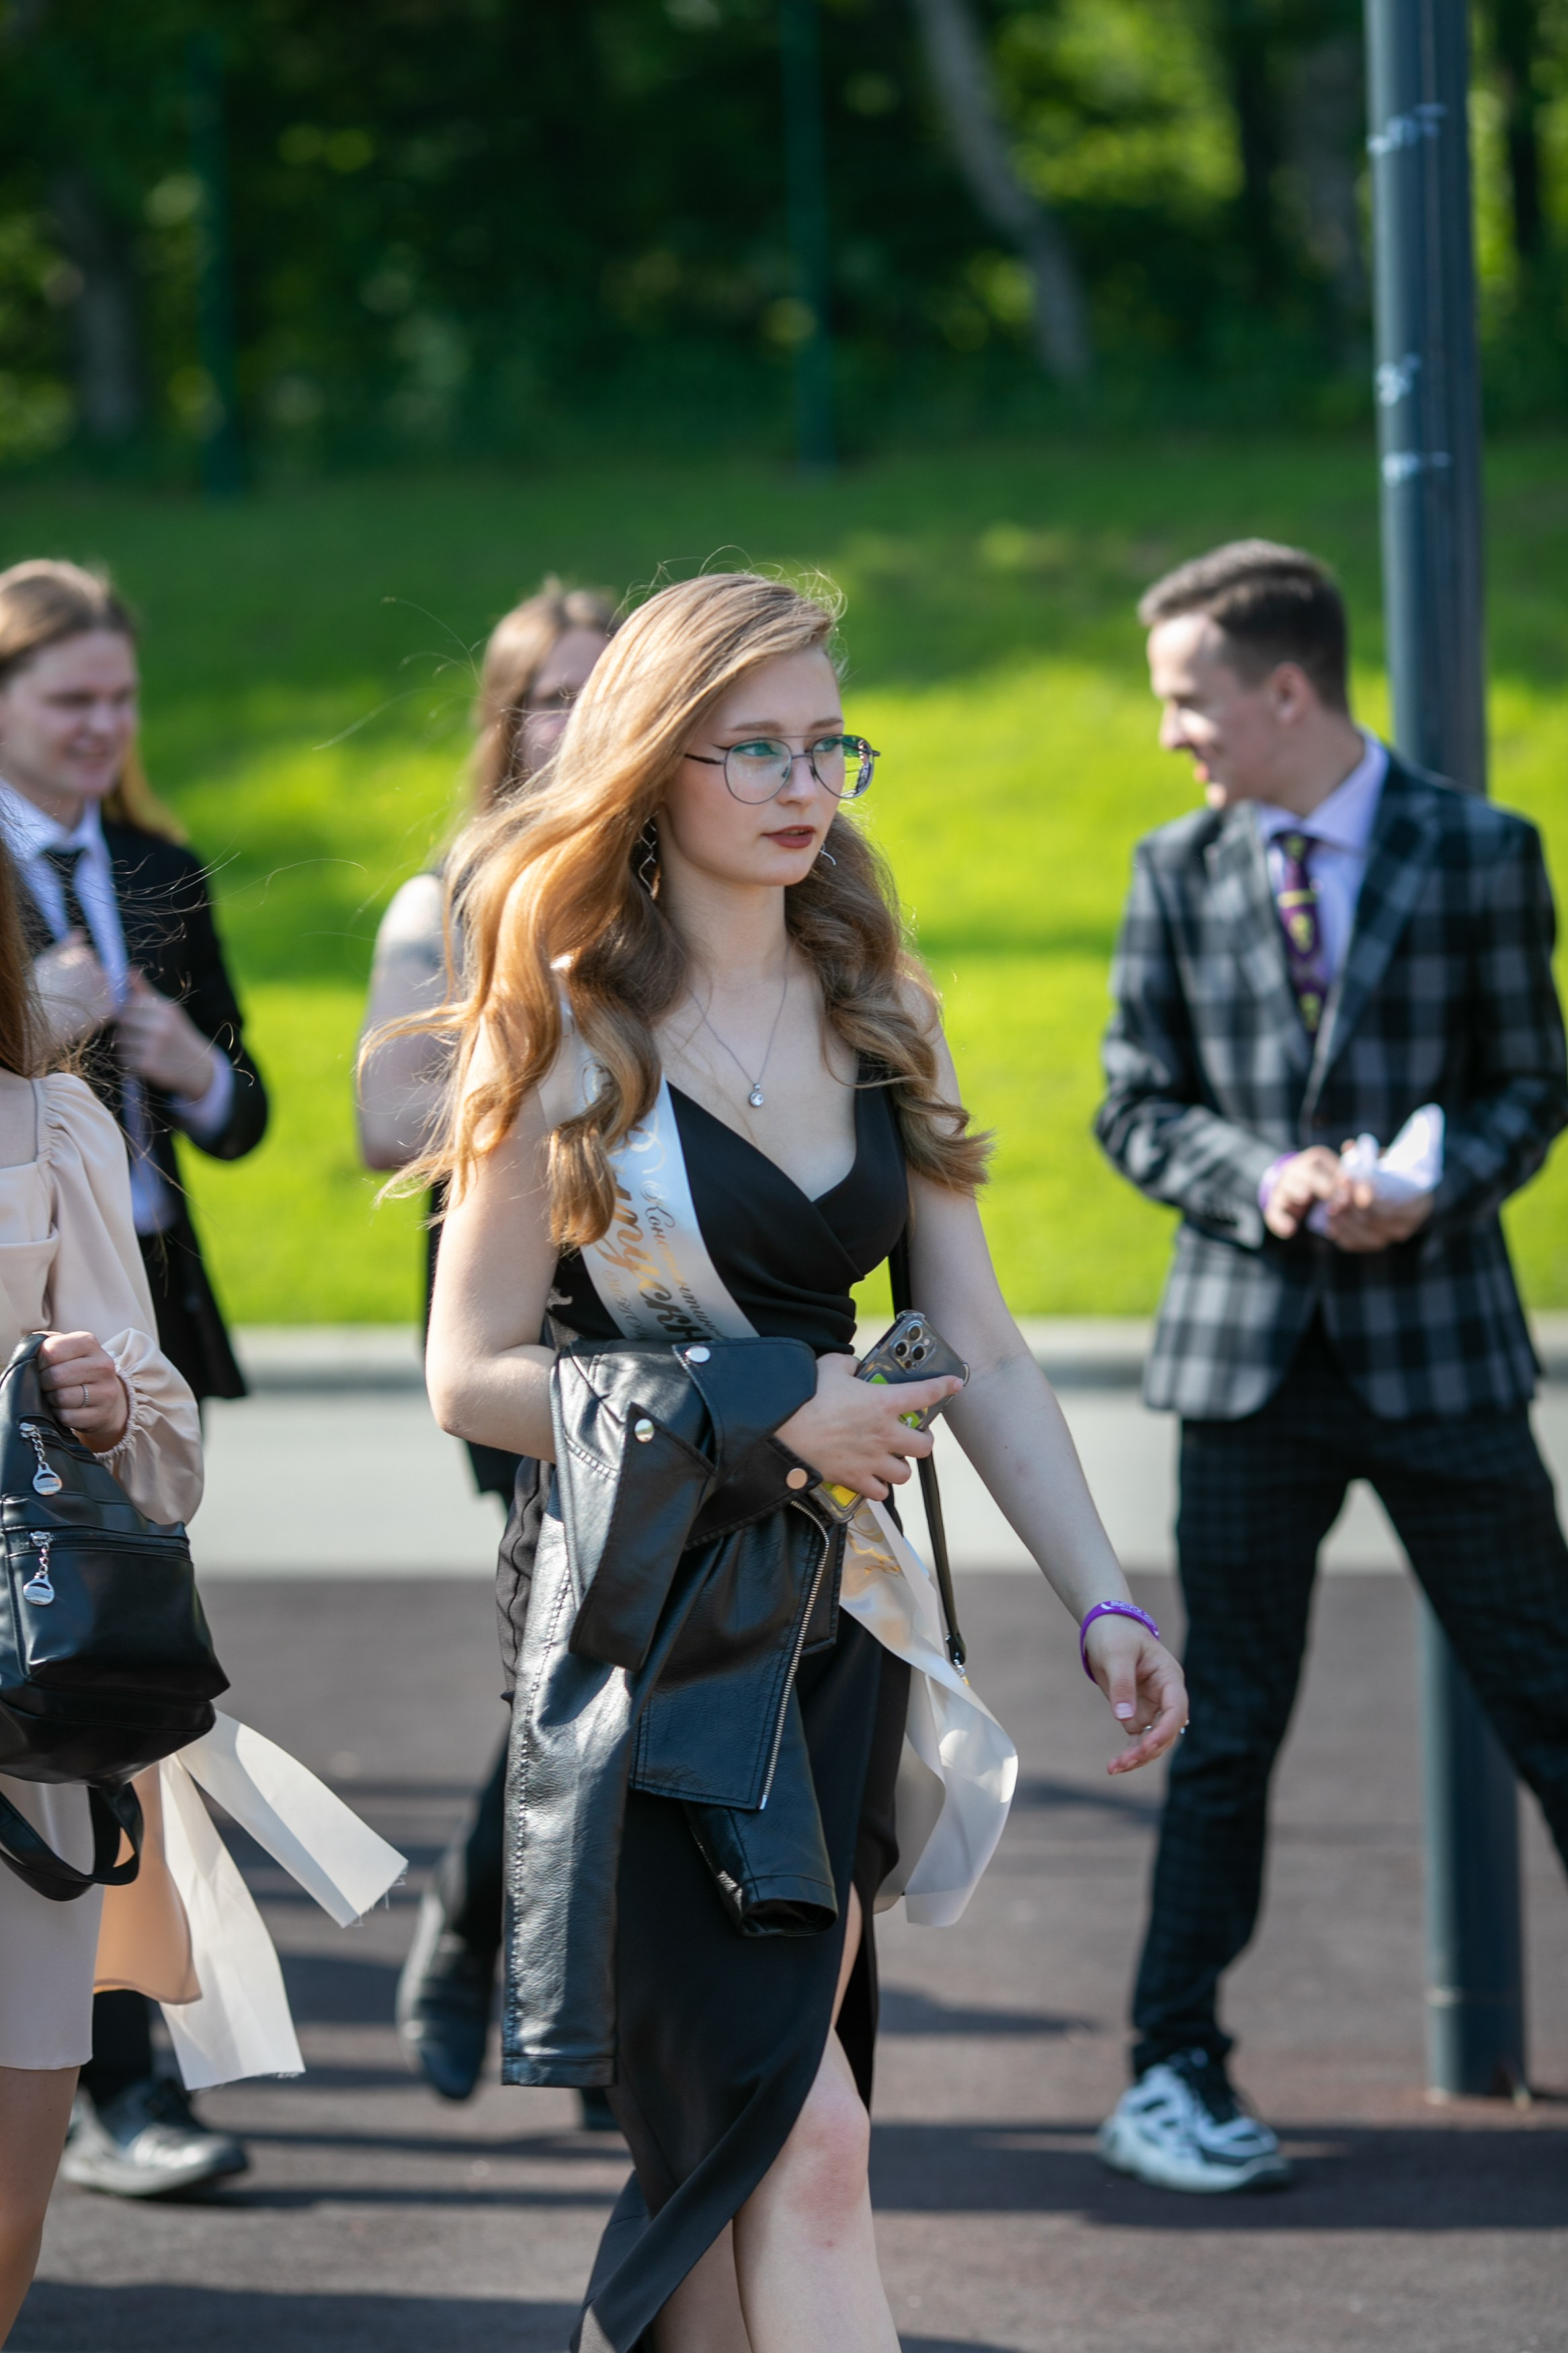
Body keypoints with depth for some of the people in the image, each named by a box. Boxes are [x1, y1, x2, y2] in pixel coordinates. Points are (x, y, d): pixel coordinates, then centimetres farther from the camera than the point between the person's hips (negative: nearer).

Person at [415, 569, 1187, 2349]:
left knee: (731, 2157, 6)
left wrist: (1100, 1601, 1)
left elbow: (981, 1352, 11)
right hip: (643, 1620, -6)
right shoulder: (573, 1030, -4)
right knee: (801, 2138, -15)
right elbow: (471, 1375, -4)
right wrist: (757, 1407, -12)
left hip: (829, 1611, 6)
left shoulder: (872, 1018, 11)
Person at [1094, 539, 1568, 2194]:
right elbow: (1137, 1106, 7)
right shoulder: (1177, 870, 6)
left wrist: (1434, 1188, -17)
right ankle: (1174, 2073, 12)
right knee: (1226, 1729, 4)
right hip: (1250, 1351, 1)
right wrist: (1261, 1179, -12)